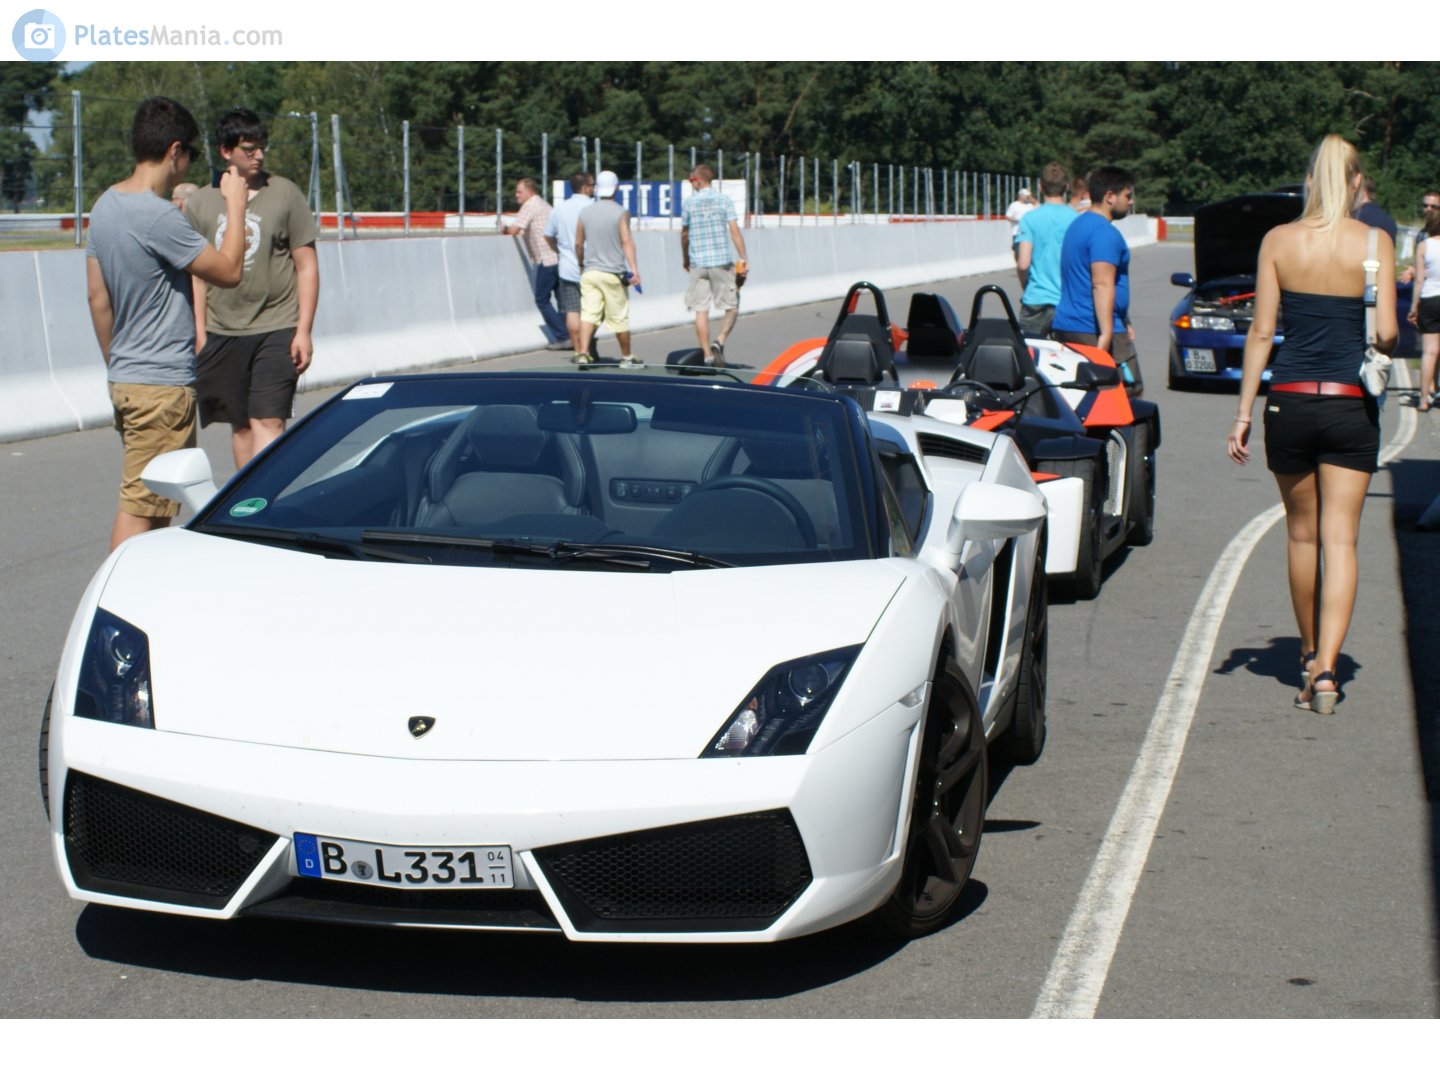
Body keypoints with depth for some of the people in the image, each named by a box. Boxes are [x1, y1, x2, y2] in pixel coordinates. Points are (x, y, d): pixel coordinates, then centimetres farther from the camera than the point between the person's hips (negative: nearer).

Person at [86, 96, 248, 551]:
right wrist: (235, 205, -1)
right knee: (140, 506, -6)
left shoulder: (105, 206, 9)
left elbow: (96, 296, 15)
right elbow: (228, 271, -12)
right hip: (162, 384, -10)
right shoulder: (158, 218, -20)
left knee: (152, 504, 16)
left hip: (125, 378, 10)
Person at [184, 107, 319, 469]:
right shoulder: (200, 202, 7)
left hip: (276, 330, -3)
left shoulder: (285, 194, 2)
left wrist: (303, 330, -5)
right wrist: (199, 333, 6)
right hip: (221, 333, 3)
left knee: (267, 422, -12)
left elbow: (307, 265, 2)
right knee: (240, 425, 9)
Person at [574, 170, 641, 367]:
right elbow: (626, 241, -15)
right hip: (613, 273, -3)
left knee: (588, 314, -3)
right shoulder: (621, 212, -6)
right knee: (619, 318, 7)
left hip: (589, 272, 3)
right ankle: (626, 357, 19)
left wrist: (581, 264, 26)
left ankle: (583, 353, -19)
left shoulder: (585, 212, 6)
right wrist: (634, 269, -20)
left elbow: (578, 243, 11)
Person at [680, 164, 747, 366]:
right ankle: (719, 342, -13)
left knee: (701, 311, 5)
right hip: (722, 262, -1)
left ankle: (707, 355, 4)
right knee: (731, 307, 8)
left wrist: (685, 258, 28)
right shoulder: (724, 201, 0)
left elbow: (684, 234, 13)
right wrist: (743, 258, -4)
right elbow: (734, 231, -7)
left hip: (698, 263, 1)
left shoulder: (689, 203, 4)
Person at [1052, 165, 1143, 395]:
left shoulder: (1077, 225, 20)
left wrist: (1123, 323, 31)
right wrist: (1107, 333, -29)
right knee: (1130, 393, -6)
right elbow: (1102, 284, -23)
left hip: (1066, 325, 10)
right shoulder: (1104, 232, -13)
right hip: (1093, 331, -10)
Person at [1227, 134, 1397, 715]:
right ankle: (1325, 668, -12)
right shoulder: (1374, 242, -3)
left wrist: (1243, 413, 2)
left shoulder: (1278, 241, 0)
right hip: (1351, 405, -1)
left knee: (1303, 535, 16)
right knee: (1340, 539, 0)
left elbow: (1261, 332, -1)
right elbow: (1386, 333, -9)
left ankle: (1309, 655, 29)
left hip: (1290, 400, 1)